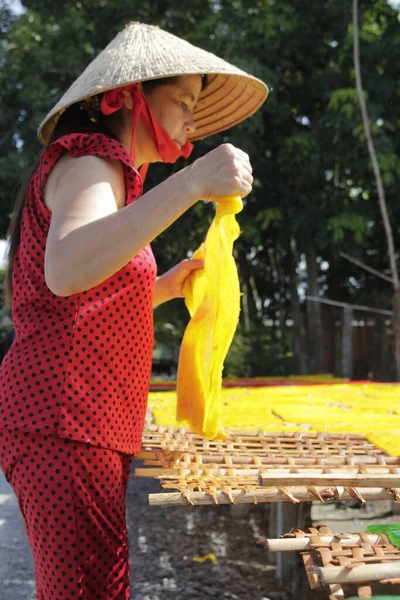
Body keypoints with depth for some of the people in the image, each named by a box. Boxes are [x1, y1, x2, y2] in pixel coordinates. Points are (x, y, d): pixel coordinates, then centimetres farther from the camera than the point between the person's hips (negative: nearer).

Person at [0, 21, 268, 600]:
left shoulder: (102, 170, 25)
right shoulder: (85, 160, -7)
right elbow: (65, 271, -31)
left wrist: (166, 285, 19)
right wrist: (190, 183, -35)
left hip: (73, 424, 10)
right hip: (63, 425, -10)